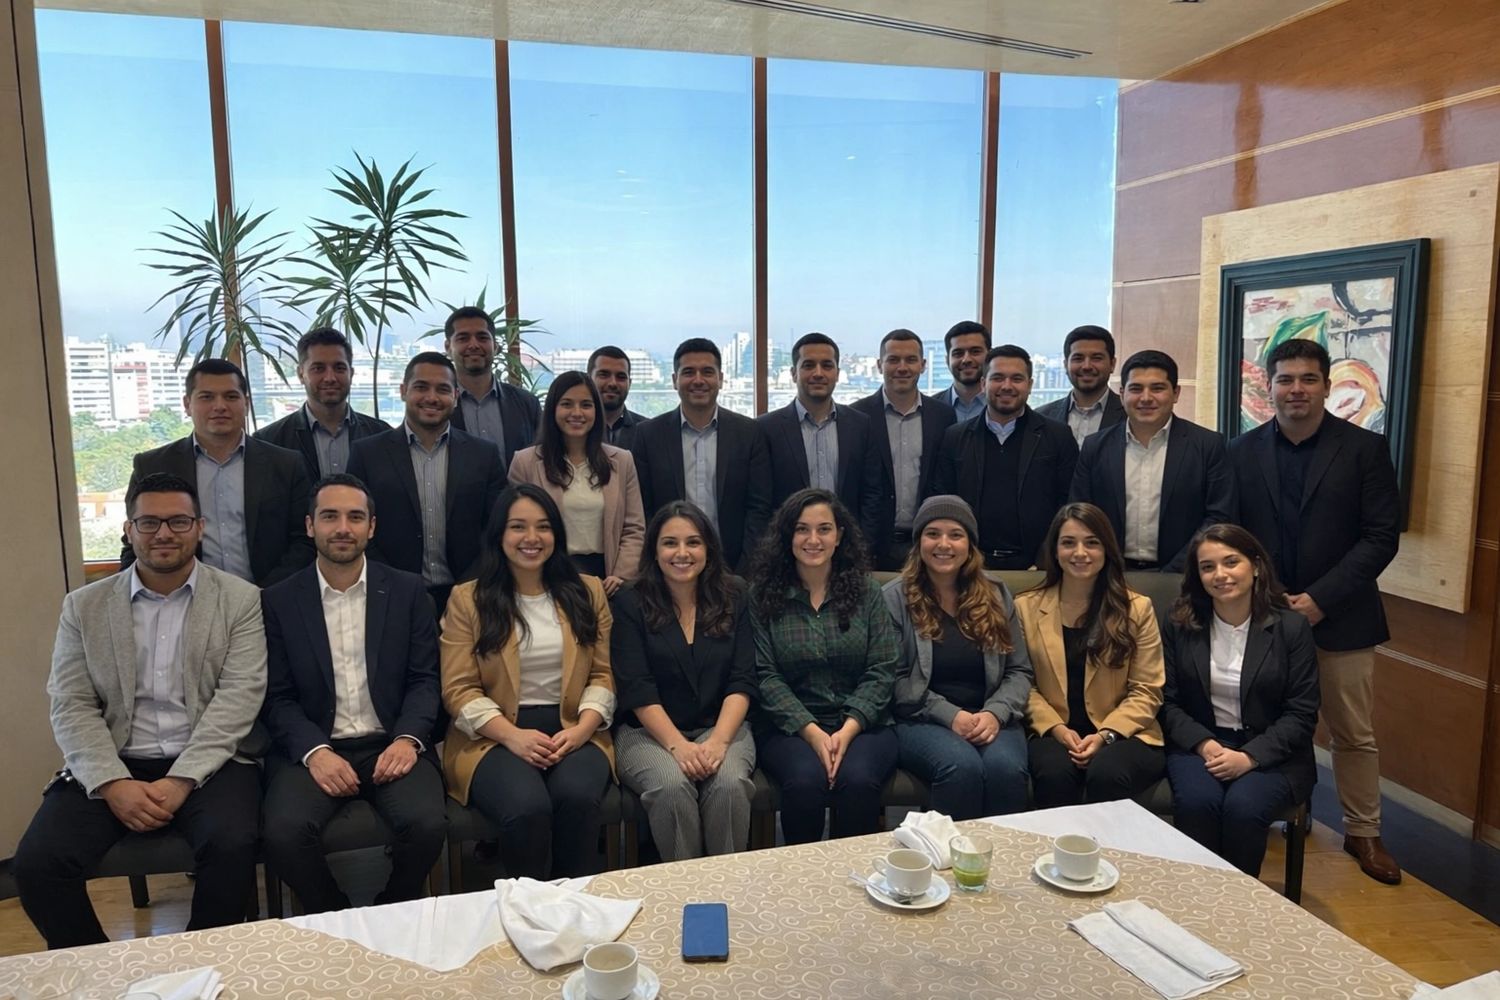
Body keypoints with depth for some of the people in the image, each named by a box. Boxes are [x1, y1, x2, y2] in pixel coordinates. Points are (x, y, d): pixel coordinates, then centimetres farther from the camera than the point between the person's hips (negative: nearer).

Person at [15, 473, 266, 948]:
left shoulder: (240, 599, 2)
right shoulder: (83, 606, 9)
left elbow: (238, 697, -6)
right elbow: (71, 707, 3)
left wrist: (182, 780, -17)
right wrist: (112, 783, -13)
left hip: (207, 763, -2)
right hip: (112, 767, 3)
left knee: (232, 846, -29)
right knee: (36, 863, -19)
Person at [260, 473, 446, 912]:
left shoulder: (408, 591, 8)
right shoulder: (279, 601, 7)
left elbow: (425, 679, 4)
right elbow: (277, 696, 3)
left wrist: (408, 739, -14)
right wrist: (315, 751, -15)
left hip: (391, 746, 0)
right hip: (312, 750, 0)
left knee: (426, 825, -26)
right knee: (284, 832, -28)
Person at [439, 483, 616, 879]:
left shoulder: (587, 593, 13)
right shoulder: (467, 599, 7)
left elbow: (602, 675, 10)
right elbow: (458, 689, 0)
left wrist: (582, 729, -9)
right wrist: (514, 736, -14)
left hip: (573, 734, 2)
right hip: (495, 738, -1)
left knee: (576, 798, -31)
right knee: (527, 808, -32)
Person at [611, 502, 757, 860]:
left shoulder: (734, 598, 7)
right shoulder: (630, 604, 1)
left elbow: (742, 681, -1)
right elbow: (637, 689, -7)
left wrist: (719, 740, -17)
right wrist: (677, 745, -20)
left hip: (721, 726, 1)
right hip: (649, 731, -1)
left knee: (730, 783, -29)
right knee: (672, 786, -31)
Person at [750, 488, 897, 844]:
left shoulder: (866, 592, 7)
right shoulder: (763, 595, 3)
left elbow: (881, 672, 1)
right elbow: (765, 676, -3)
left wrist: (848, 730, -13)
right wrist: (811, 731, -15)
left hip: (862, 724, 1)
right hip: (789, 726, -1)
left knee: (858, 779, -29)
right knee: (805, 780, -30)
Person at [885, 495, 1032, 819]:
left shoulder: (996, 597, 13)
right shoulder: (894, 598, 2)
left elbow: (1019, 671, 10)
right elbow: (895, 679, -4)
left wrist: (995, 713, -9)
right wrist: (950, 715, -15)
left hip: (990, 718, 3)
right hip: (923, 720, -2)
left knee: (1006, 767, -30)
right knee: (963, 766, -33)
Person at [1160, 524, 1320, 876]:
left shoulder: (1292, 628, -2)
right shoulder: (1180, 626, 3)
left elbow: (1301, 714, -4)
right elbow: (1168, 702, 3)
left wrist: (1248, 756, -17)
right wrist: (1205, 744, -15)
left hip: (1271, 752, -1)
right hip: (1198, 744, 1)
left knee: (1242, 807, -30)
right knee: (1196, 802, -29)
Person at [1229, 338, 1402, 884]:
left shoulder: (1365, 448, -2)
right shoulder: (1242, 451, 3)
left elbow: (1381, 537, -6)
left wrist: (1320, 598, -14)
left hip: (1340, 617, -1)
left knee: (1354, 734, 10)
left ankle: (1363, 832, 27)